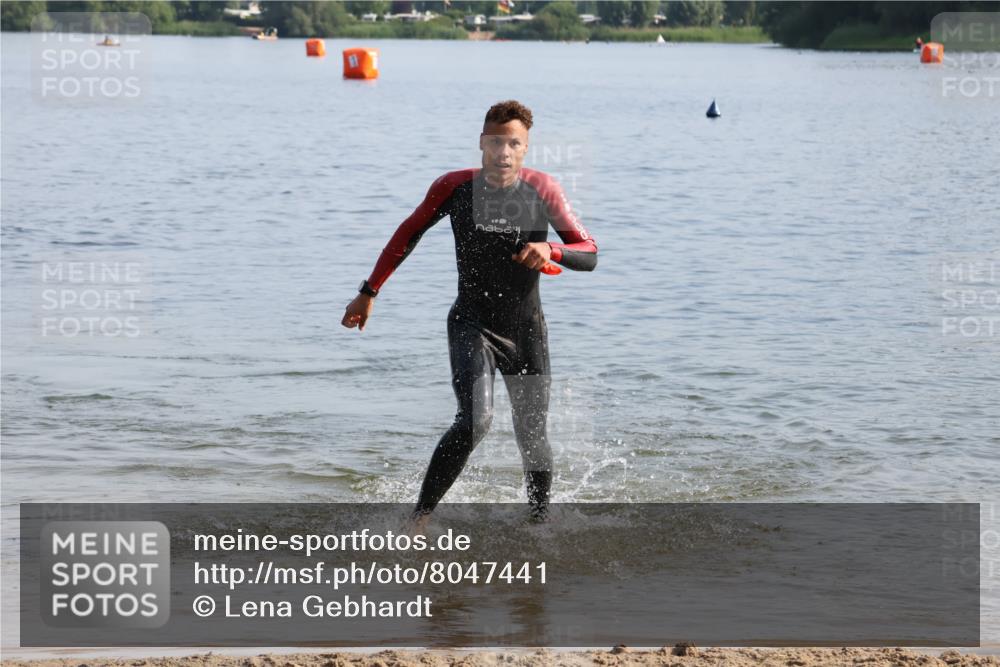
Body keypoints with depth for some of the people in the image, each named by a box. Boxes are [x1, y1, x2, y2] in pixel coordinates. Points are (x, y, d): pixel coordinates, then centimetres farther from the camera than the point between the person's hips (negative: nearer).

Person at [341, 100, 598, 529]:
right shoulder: (455, 187, -9)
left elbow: (589, 255, -11)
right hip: (472, 324, -2)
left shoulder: (542, 190, -9)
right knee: (475, 419, -25)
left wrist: (551, 250, -33)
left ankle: (539, 523, 29)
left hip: (526, 331, 2)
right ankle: (419, 519, -17)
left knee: (532, 439, 7)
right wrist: (369, 292, 8)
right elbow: (408, 235, 7)